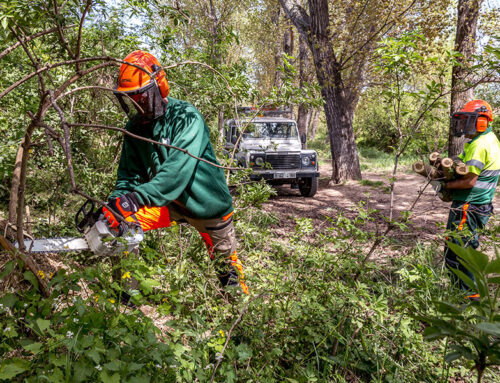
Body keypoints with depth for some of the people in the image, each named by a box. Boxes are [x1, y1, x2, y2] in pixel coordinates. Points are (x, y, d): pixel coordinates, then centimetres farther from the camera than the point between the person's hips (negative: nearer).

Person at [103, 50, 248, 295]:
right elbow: (129, 176, -3)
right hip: (170, 205, 5)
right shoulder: (134, 128, -3)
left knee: (226, 264, 12)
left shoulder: (186, 118, -24)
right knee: (120, 222, -15)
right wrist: (115, 205, -23)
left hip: (208, 205, -4)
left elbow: (177, 170, -38)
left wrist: (135, 199, -48)